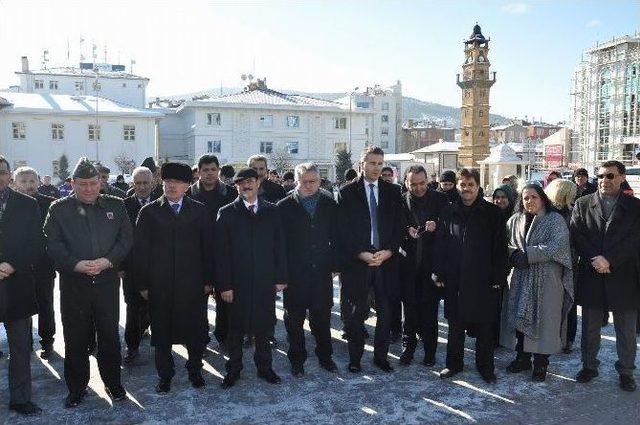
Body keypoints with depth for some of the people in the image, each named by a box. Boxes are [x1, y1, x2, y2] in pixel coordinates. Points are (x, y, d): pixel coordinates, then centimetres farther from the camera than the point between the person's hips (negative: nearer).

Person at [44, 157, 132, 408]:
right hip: (73, 283, 0)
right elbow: (53, 244, -3)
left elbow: (125, 239, 2)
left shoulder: (116, 206, 5)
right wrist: (77, 264, -17)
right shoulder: (59, 209, 3)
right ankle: (76, 388, 25)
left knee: (110, 336, 10)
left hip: (108, 282, 1)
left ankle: (113, 383, 27)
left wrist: (108, 260, -13)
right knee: (75, 339, 9)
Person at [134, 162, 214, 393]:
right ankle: (164, 374, 27)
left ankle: (195, 369, 30)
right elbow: (140, 250, 1)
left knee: (195, 329, 9)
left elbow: (208, 246, 3)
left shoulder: (200, 211, 3)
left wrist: (208, 279, 0)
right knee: (162, 331, 9)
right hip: (160, 285, 0)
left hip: (193, 283, 1)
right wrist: (142, 284, -3)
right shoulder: (149, 212, 1)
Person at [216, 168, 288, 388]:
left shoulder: (272, 211, 5)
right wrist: (224, 285, -9)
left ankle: (264, 366, 27)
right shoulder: (227, 213, -1)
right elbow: (222, 252, -4)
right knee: (235, 327, 8)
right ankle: (233, 370, 24)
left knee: (264, 326, 10)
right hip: (237, 282, -1)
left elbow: (279, 246, 5)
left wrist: (281, 277, 1)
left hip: (265, 281, 2)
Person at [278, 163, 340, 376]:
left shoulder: (330, 204, 5)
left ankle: (325, 356, 28)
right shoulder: (284, 207, -2)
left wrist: (334, 265, 1)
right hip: (294, 273, -2)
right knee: (294, 319, 9)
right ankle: (297, 360, 23)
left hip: (322, 272, 2)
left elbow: (336, 238, 7)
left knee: (322, 317, 11)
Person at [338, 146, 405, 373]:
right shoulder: (347, 192, 0)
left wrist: (388, 252, -8)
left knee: (385, 312, 8)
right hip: (357, 261, -2)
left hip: (387, 260, 2)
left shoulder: (393, 191, 7)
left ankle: (381, 356, 23)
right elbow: (344, 230, -4)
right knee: (357, 313, 6)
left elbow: (399, 226, 5)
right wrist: (361, 254, -13)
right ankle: (355, 358, 19)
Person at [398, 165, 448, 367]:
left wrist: (436, 226, -18)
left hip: (432, 261, 0)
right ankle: (409, 346, 21)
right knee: (410, 306, 7)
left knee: (430, 307, 5)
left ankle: (430, 350, 17)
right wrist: (407, 232, -15)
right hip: (408, 261, 1)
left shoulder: (439, 199, 2)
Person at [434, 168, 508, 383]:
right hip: (454, 279, 2)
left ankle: (485, 366, 24)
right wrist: (439, 274, 0)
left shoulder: (492, 212, -1)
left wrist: (498, 277, -7)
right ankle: (454, 363, 27)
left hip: (483, 280, -2)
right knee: (455, 324, 12)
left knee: (484, 325, 8)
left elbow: (500, 247, -3)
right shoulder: (449, 212, 6)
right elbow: (440, 245, 5)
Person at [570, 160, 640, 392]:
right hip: (591, 276, 1)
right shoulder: (583, 204, 4)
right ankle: (589, 365, 28)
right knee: (590, 327, 13)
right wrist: (595, 260, -14)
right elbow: (576, 236, -3)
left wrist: (609, 260, -18)